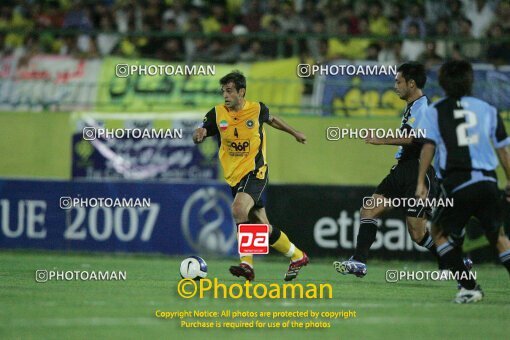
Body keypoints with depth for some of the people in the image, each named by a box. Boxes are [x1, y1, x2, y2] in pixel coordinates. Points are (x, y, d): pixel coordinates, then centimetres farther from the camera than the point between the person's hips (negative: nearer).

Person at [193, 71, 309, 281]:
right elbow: (197, 137, -4)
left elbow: (271, 120, 17)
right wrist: (199, 134, -29)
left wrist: (294, 133, 32)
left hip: (255, 171, -4)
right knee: (262, 226, 7)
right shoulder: (217, 114, -3)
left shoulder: (257, 109, -5)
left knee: (239, 209, -28)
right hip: (234, 176, 4)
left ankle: (247, 263, -25)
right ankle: (297, 256, 23)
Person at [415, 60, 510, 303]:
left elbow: (428, 146, -6)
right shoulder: (487, 109, 11)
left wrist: (421, 181, -7)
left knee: (440, 232, 17)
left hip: (457, 185, -2)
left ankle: (469, 287, 7)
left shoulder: (435, 111, 6)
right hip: (488, 182, 3)